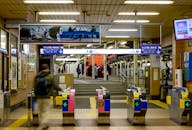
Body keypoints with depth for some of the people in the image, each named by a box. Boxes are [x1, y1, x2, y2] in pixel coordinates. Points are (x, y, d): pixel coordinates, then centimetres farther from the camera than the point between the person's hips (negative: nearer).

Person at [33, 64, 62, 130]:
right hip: (46, 97, -3)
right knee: (45, 111, 5)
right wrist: (60, 89, 18)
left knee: (40, 111, 16)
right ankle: (44, 125, -2)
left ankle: (42, 123, 24)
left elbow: (34, 87, 4)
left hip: (39, 97, 3)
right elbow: (55, 86, -3)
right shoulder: (50, 76, -8)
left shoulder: (37, 76, 0)